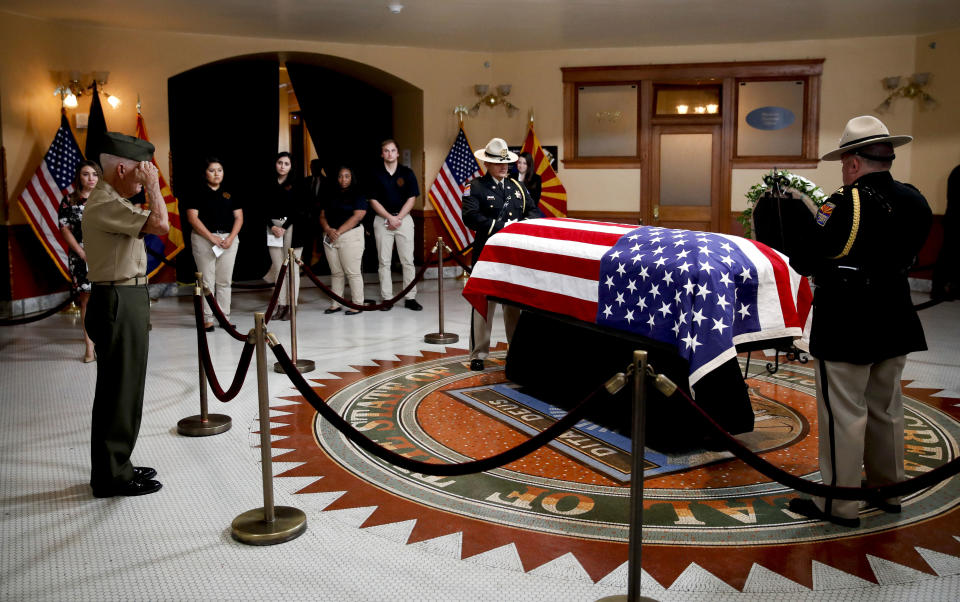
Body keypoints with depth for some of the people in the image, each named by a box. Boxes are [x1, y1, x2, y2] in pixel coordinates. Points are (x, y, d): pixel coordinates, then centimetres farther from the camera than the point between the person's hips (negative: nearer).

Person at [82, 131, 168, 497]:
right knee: (118, 392, -3)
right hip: (118, 305, -11)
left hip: (125, 304, 11)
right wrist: (152, 186, -15)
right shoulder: (105, 204, -17)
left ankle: (116, 466, 28)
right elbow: (160, 224, -26)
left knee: (124, 390, 17)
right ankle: (112, 477, 7)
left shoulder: (112, 202, 17)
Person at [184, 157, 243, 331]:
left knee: (225, 281, 5)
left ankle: (225, 317, 10)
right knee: (207, 280, -2)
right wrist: (212, 237, -13)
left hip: (228, 239, 3)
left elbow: (239, 217, 9)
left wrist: (231, 238, -6)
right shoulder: (197, 193, 2)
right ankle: (207, 318, 2)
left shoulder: (230, 194, 13)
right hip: (203, 239, -3)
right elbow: (192, 217, -6)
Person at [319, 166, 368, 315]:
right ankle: (335, 304, 13)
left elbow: (357, 216, -11)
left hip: (350, 236, -5)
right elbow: (322, 216, 13)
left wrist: (339, 231, -14)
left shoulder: (358, 195, 0)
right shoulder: (331, 196, 17)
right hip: (330, 237, 6)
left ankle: (357, 304, 0)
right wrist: (328, 229, -8)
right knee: (335, 273, 9)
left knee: (352, 272, -6)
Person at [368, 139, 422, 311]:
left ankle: (410, 298, 3)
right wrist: (390, 218, -8)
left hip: (403, 218, 0)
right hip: (382, 220, 0)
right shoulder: (375, 174, 4)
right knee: (384, 261, 1)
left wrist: (398, 218, -8)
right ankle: (386, 298, 6)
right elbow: (373, 200, 2)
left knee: (408, 261, -1)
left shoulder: (407, 172, 5)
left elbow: (411, 198, 2)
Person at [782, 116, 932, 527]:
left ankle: (839, 504, 11)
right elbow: (906, 254, 13)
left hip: (845, 329, -7)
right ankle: (887, 490, 35)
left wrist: (794, 210, -7)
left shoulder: (846, 204, -19)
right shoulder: (914, 202, 3)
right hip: (894, 324, 8)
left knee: (843, 413, 1)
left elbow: (805, 260, -18)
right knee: (886, 409, 20)